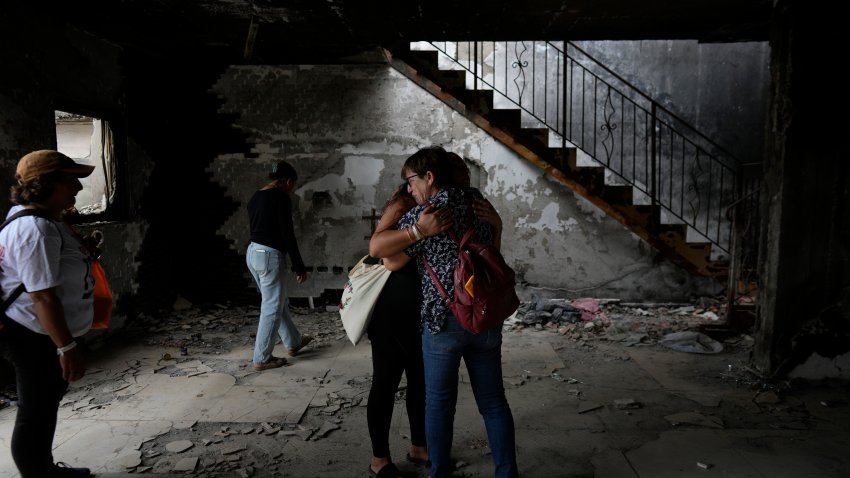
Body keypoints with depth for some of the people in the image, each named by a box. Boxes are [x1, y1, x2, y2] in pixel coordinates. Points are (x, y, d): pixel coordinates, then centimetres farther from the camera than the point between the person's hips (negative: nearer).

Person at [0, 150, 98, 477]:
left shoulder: (42, 219, 8)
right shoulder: (36, 230, -26)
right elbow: (44, 296, -29)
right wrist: (67, 348, -27)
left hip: (41, 335, 11)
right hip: (38, 339, -11)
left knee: (46, 407, 23)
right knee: (36, 414, 5)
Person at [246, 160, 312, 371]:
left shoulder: (255, 197, 14)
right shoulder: (281, 198, -12)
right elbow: (287, 234, -16)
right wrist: (299, 267, -10)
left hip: (253, 252, 9)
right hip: (269, 255, -9)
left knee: (280, 302, 21)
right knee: (272, 308, 1)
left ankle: (294, 342, 36)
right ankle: (262, 359, 9)